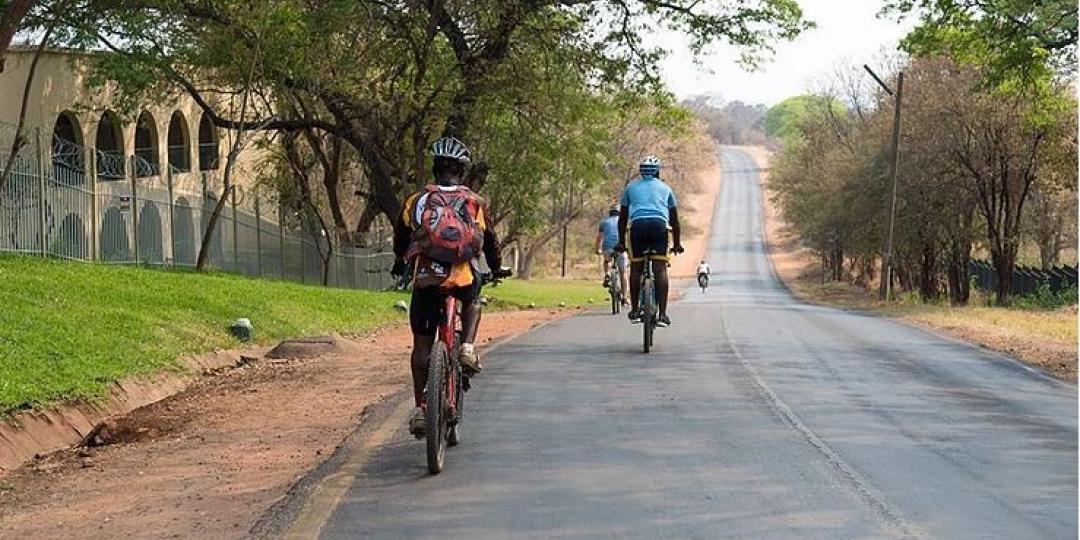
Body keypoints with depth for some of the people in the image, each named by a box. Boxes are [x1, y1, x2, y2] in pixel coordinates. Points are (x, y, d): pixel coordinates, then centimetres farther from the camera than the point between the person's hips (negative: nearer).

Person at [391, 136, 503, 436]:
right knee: (473, 301, 36)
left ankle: (420, 408, 9)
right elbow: (489, 241, 21)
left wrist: (399, 263, 43)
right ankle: (468, 347, 13)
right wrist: (497, 269, 40)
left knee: (422, 344, 11)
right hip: (463, 279, 0)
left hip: (425, 279, 0)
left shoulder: (417, 200, 10)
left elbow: (400, 238, 23)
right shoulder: (475, 203, 9)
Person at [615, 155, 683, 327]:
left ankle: (634, 311, 19)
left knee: (636, 268, 13)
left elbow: (622, 218, 25)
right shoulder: (665, 188, 24)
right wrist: (677, 244, 33)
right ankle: (662, 314, -12)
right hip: (659, 224, 0)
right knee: (660, 269, -4)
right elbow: (674, 219, 26)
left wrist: (621, 242, 31)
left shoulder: (631, 187, 25)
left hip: (637, 225, 1)